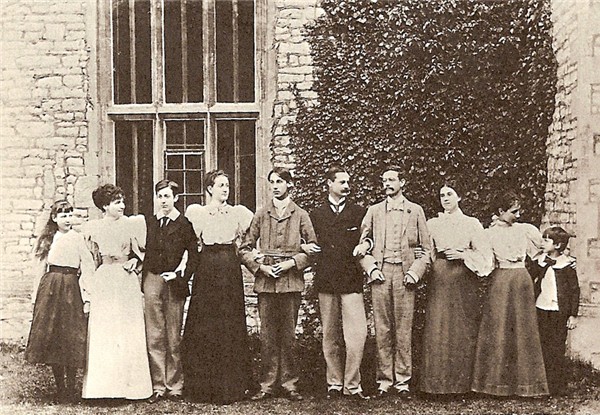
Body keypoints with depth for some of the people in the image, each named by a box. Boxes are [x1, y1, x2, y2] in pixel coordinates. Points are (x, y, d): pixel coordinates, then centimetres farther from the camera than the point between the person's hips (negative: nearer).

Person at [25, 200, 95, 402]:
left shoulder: (77, 238, -1)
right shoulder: (49, 238, 14)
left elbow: (88, 266, -4)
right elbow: (44, 266, 15)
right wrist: (37, 292, 9)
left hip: (70, 288, -4)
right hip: (50, 287, 5)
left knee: (70, 337, -4)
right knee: (50, 336, 3)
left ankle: (70, 388, 5)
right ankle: (59, 387, 12)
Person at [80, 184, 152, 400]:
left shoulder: (132, 224, 4)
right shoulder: (92, 228, 3)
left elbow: (141, 251, 14)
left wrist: (135, 261, -4)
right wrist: (87, 289, 4)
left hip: (127, 280, 1)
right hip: (103, 280, -1)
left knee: (129, 331, 1)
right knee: (102, 331, -1)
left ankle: (129, 384, 9)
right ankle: (102, 386, 6)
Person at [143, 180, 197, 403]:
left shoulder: (185, 223, 0)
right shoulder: (148, 223, 12)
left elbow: (192, 253, -3)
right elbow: (144, 251, 18)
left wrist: (180, 273, -13)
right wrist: (140, 268, 3)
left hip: (174, 283, -3)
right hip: (152, 281, 3)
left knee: (174, 337, 4)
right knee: (154, 337, 2)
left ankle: (175, 386, 11)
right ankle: (158, 386, 8)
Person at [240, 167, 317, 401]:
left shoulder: (300, 215, 6)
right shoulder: (261, 215, 9)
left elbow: (313, 248, 4)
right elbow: (245, 248, 10)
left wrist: (292, 262, -8)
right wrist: (259, 266, -5)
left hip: (291, 280, -1)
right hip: (265, 281, 1)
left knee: (288, 333, 3)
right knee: (267, 334, 2)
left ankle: (289, 383, 11)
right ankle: (268, 384, 10)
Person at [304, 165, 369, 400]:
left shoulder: (360, 213, 10)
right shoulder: (316, 215, 13)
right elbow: (311, 244, 19)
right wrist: (309, 249, 0)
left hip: (351, 280, -1)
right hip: (325, 281, 1)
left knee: (357, 334, -10)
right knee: (330, 336, 6)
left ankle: (352, 384, -2)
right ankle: (334, 383, 15)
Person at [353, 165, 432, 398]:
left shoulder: (415, 211, 10)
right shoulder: (374, 211, 13)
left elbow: (426, 248, 9)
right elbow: (361, 244, 12)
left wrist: (415, 272, -3)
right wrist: (370, 268, -2)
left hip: (404, 274, -1)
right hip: (380, 274, 1)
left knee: (404, 330, -1)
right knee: (382, 330, 2)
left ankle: (402, 381, 5)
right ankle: (384, 379, 8)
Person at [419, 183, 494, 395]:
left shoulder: (472, 224, 6)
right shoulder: (432, 224, 10)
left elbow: (483, 255, 3)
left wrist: (463, 255, -10)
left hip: (464, 280, -1)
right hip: (439, 279, 1)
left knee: (463, 329, 0)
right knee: (438, 328, -4)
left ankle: (463, 382, 8)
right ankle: (438, 381, 2)